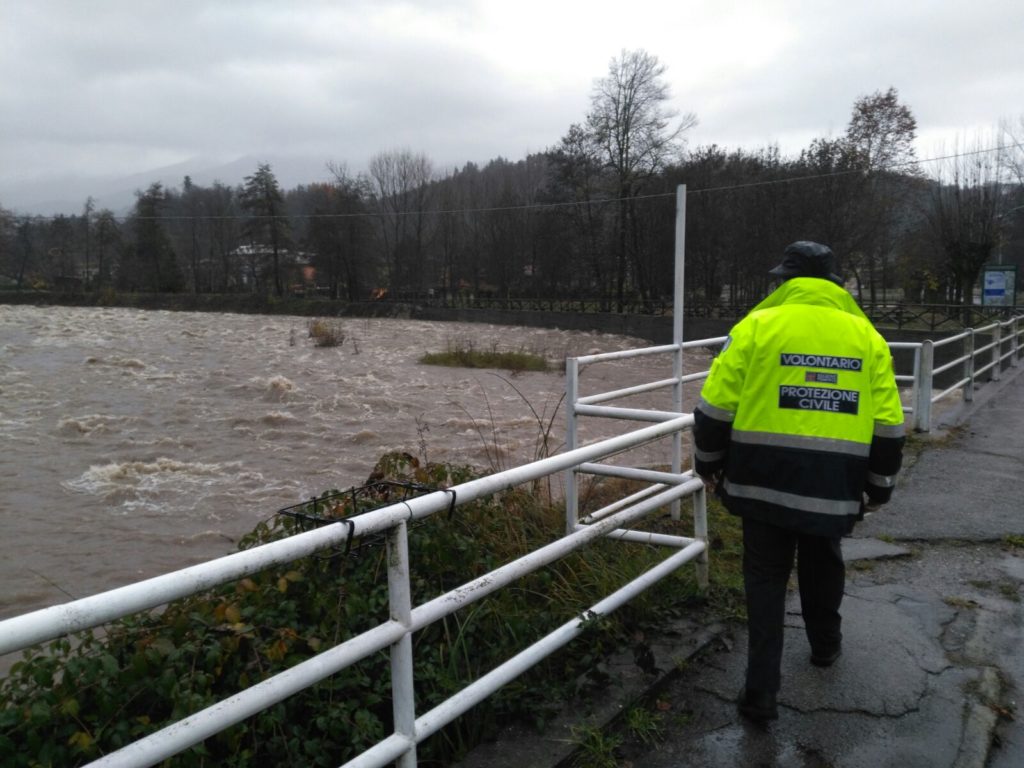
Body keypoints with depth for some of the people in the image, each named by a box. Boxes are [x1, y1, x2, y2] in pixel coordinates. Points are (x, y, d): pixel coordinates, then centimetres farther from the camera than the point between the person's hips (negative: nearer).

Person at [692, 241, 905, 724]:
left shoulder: (757, 325, -5)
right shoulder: (866, 335, 4)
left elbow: (715, 406, -6)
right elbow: (888, 425, 6)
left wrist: (709, 464, 9)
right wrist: (879, 487, 17)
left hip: (765, 481, -2)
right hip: (834, 487, 3)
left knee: (765, 579, 8)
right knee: (822, 568, 25)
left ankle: (761, 691, 8)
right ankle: (825, 646, 47)